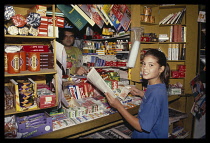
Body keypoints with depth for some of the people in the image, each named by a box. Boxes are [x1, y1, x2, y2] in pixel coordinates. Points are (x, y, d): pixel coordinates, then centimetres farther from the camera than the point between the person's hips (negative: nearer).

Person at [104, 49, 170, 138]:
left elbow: (141, 126, -24)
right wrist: (140, 93, 7)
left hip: (150, 136, -8)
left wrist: (118, 106, -26)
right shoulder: (155, 87, -2)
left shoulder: (156, 93, -27)